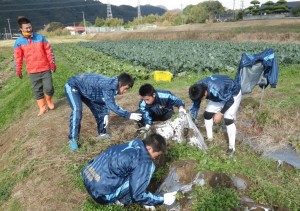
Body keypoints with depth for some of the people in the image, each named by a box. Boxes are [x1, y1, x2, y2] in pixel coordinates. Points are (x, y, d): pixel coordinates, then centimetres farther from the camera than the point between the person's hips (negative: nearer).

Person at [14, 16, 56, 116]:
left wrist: (52, 63, 1)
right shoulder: (19, 42, -3)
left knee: (49, 88, -2)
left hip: (45, 68, 0)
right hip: (32, 71, 1)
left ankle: (49, 100, 27)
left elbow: (49, 51, 2)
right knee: (37, 90, 7)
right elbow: (18, 58, 2)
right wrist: (18, 70, 4)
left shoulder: (40, 37, -2)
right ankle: (42, 107, 20)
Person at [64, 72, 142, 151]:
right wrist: (128, 115, -41)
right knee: (77, 110, -26)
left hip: (85, 89, 9)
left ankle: (102, 133, 21)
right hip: (72, 86, -9)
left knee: (99, 108, 7)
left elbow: (107, 101, 4)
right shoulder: (107, 86, -38)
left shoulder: (113, 86, -11)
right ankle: (73, 139, -14)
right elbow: (112, 105, -42)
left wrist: (106, 114, -6)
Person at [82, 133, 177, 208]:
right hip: (100, 192, -8)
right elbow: (137, 195, -12)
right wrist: (162, 199, 1)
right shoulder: (144, 162, -16)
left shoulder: (135, 144, 9)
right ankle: (122, 200, 4)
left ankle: (120, 198, 15)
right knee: (149, 167, -9)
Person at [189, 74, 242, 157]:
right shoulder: (198, 90, -24)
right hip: (220, 96, 6)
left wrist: (220, 113, -21)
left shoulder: (217, 89, -45)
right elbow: (194, 107, -12)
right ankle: (209, 138, 16)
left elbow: (230, 100, -26)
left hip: (233, 94, -6)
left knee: (228, 119, -18)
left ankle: (232, 147, -3)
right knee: (207, 114, -2)